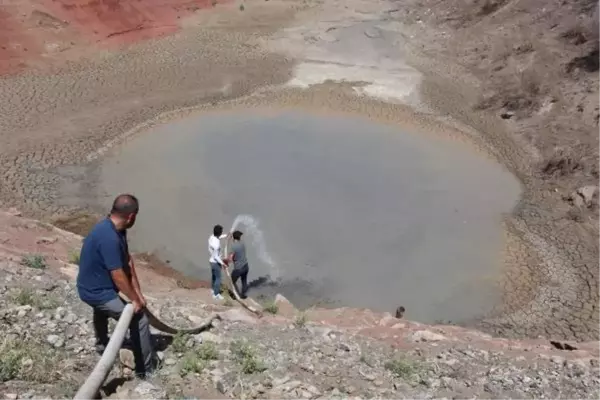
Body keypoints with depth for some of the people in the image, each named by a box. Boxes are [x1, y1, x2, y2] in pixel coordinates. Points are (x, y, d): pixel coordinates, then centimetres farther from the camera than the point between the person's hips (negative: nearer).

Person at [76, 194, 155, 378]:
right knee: (139, 320, -5)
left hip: (93, 287, 10)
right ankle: (146, 370, 7)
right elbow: (118, 276, -29)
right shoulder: (109, 237, -34)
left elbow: (128, 261, 1)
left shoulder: (115, 229, -3)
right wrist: (135, 300, -16)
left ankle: (102, 345, 67)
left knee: (102, 310, 39)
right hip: (97, 292, -10)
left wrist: (138, 293, 3)